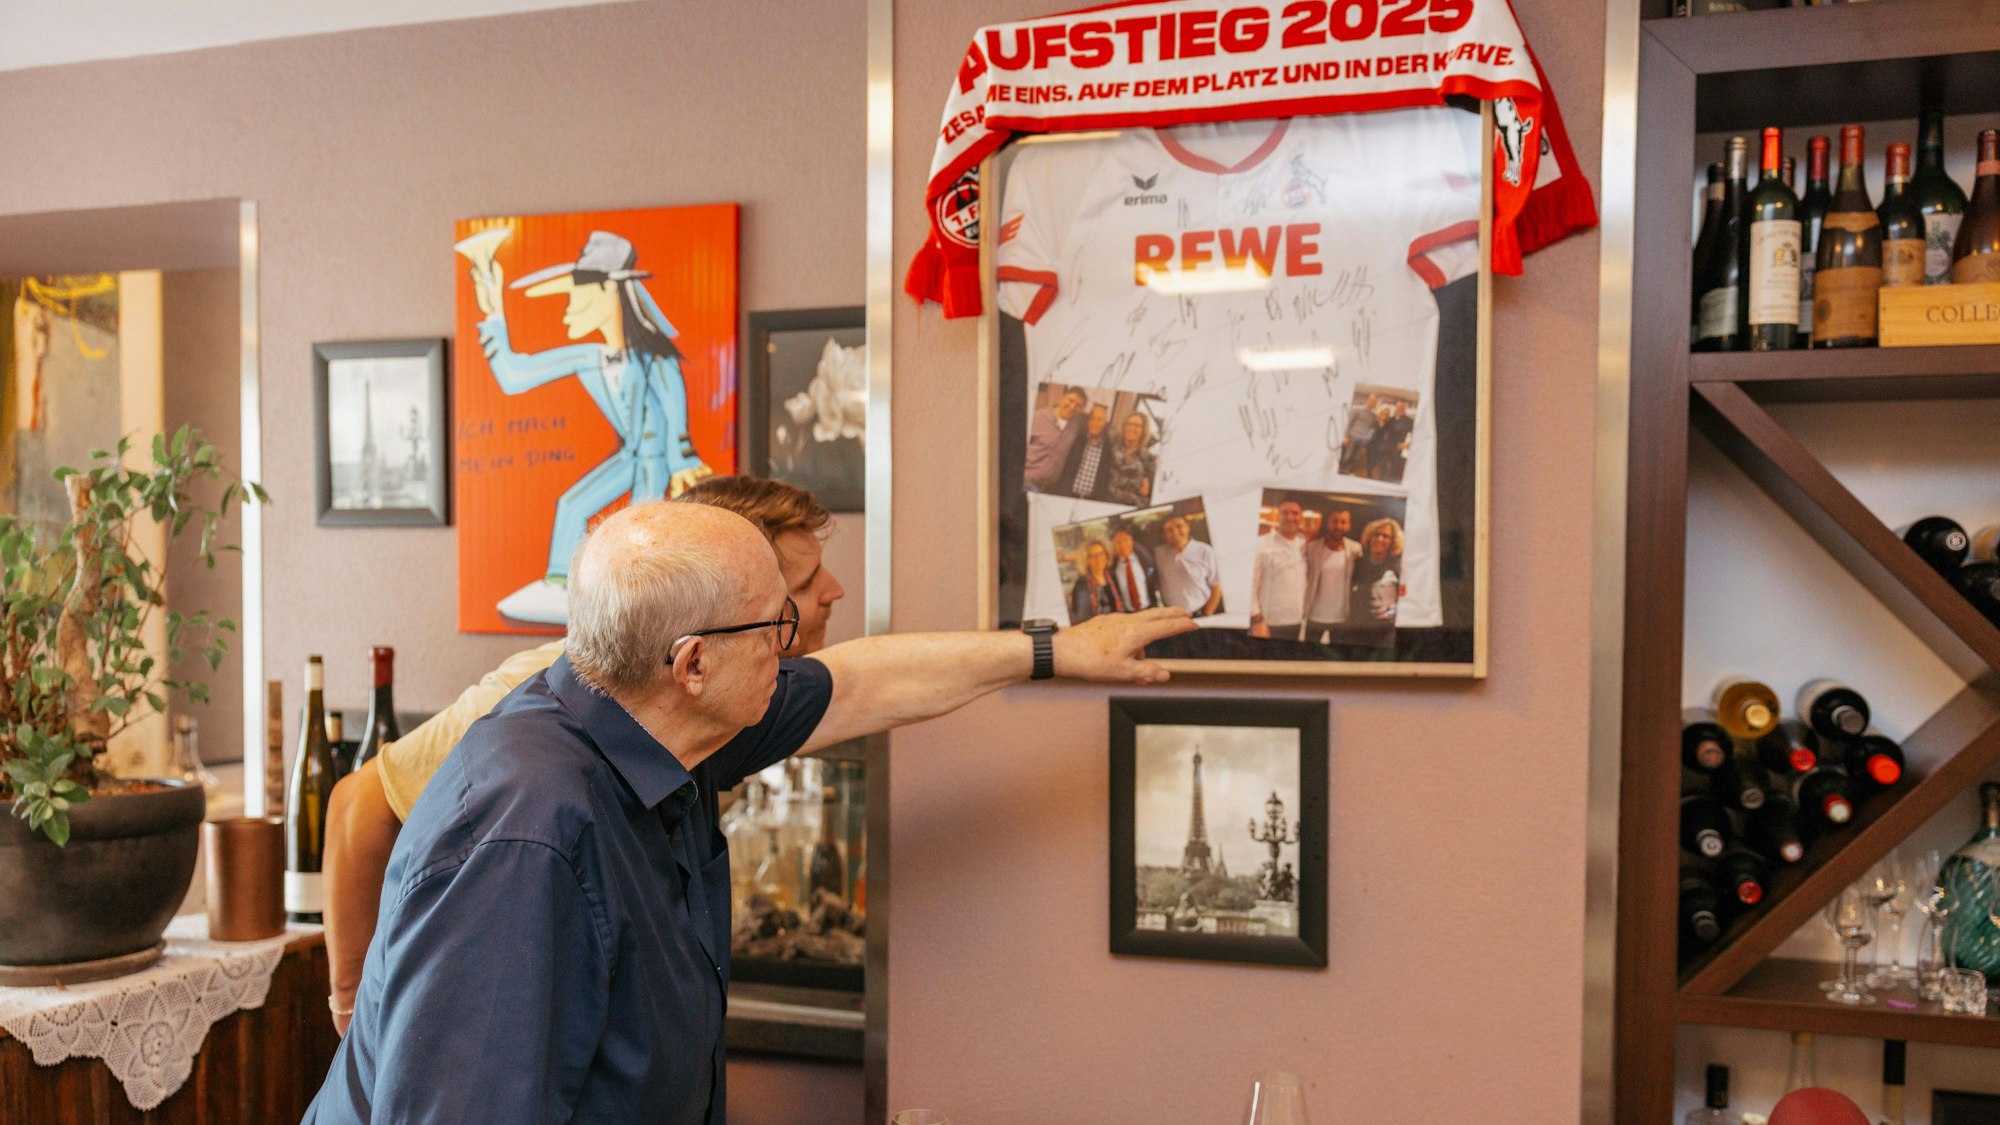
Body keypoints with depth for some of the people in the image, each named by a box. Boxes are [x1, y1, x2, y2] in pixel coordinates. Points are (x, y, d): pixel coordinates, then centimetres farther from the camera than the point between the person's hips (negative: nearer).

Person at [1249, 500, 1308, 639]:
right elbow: (1249, 585, -8)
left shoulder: (1305, 543, 9)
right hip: (1270, 627, -4)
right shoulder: (1261, 544, -6)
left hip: (1299, 626, 4)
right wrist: (1258, 621, -11)